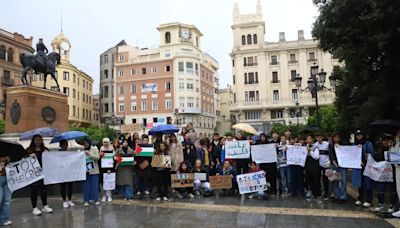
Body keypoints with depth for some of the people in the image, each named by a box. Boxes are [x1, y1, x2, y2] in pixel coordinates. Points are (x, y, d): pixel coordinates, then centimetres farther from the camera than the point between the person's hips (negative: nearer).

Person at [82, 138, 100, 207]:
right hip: (85, 170, 2)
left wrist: (89, 154, -19)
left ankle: (96, 200, 10)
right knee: (86, 186, 4)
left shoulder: (94, 149, 1)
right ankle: (86, 200, 12)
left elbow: (98, 157, -10)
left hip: (94, 170, -2)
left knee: (94, 185, 2)